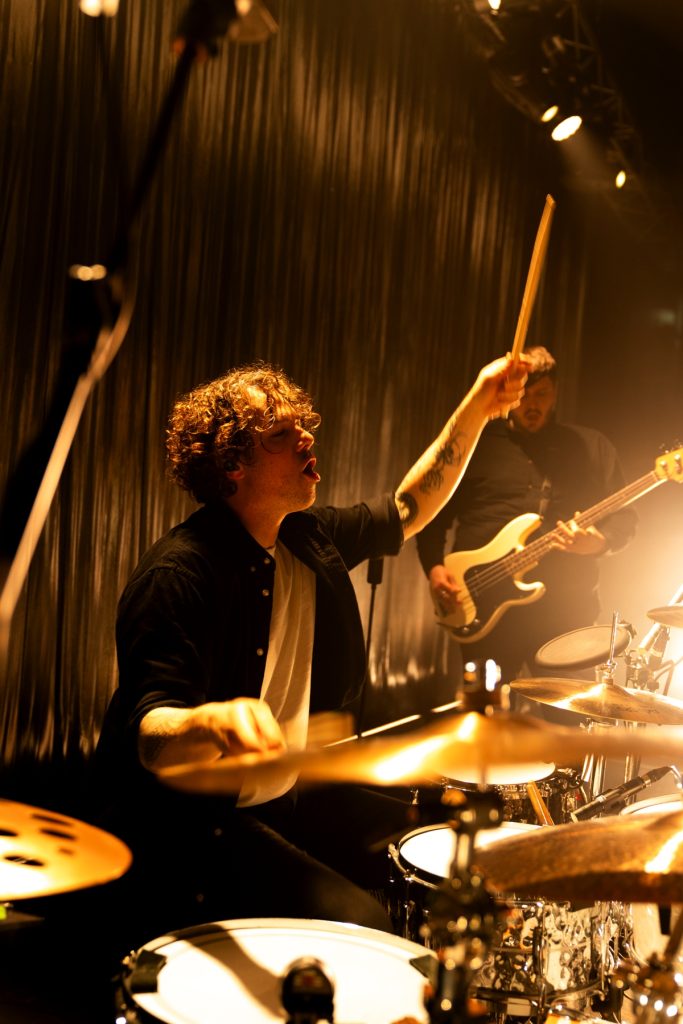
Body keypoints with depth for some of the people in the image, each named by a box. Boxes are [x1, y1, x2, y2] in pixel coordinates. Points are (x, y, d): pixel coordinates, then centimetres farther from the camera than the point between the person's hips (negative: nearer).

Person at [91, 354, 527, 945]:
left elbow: (409, 508, 14)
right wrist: (213, 721, -54)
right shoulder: (179, 574, -23)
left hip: (290, 799, 9)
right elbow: (150, 738, -31)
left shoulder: (310, 538, 2)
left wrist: (479, 406, 5)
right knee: (356, 924, -24)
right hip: (189, 828, -9)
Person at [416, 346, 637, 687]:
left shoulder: (591, 447, 9)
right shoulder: (475, 443, 7)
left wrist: (598, 541, -14)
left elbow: (623, 515, 7)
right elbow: (435, 511, 9)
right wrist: (434, 567, -6)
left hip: (564, 607, 0)